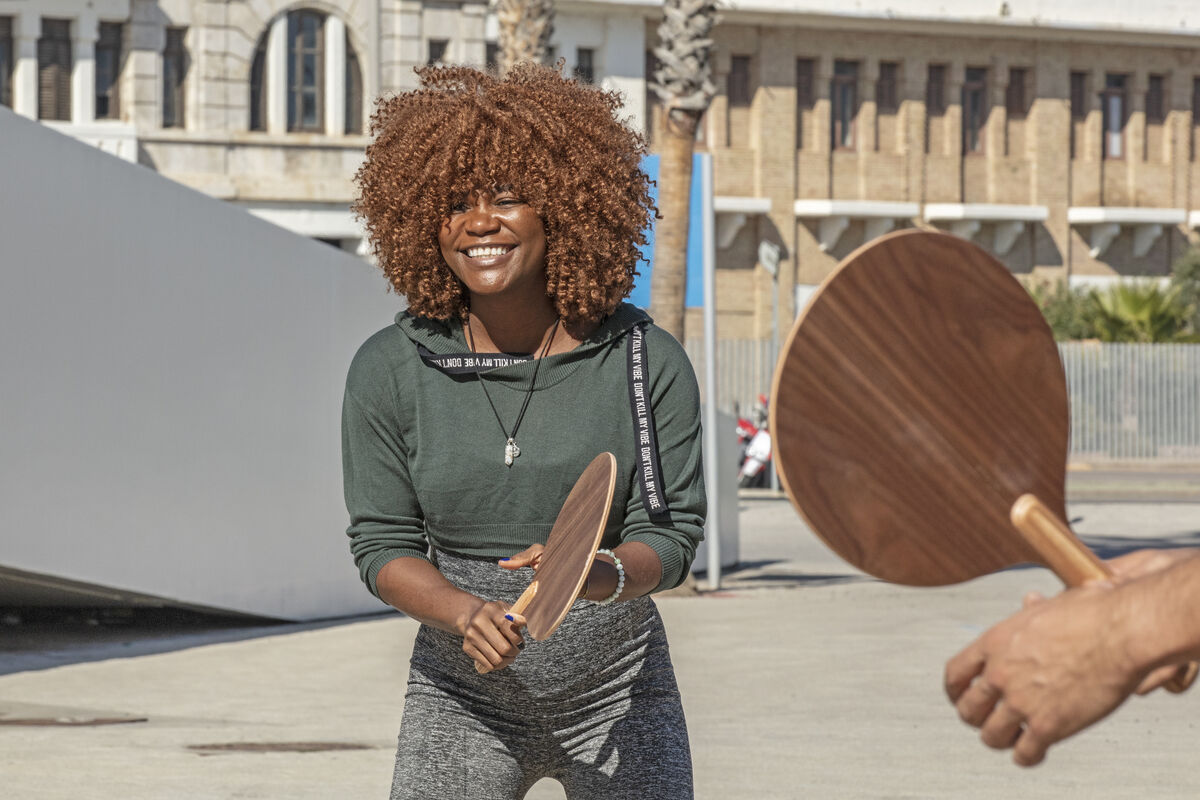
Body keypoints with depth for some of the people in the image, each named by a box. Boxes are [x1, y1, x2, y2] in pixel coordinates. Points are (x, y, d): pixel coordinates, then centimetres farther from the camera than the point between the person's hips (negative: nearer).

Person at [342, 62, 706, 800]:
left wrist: (601, 575, -29)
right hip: (463, 703, 0)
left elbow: (671, 533, -7)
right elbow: (382, 544, -2)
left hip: (619, 694, 0)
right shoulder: (388, 371, -6)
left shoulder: (646, 360, -8)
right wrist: (467, 614, -21)